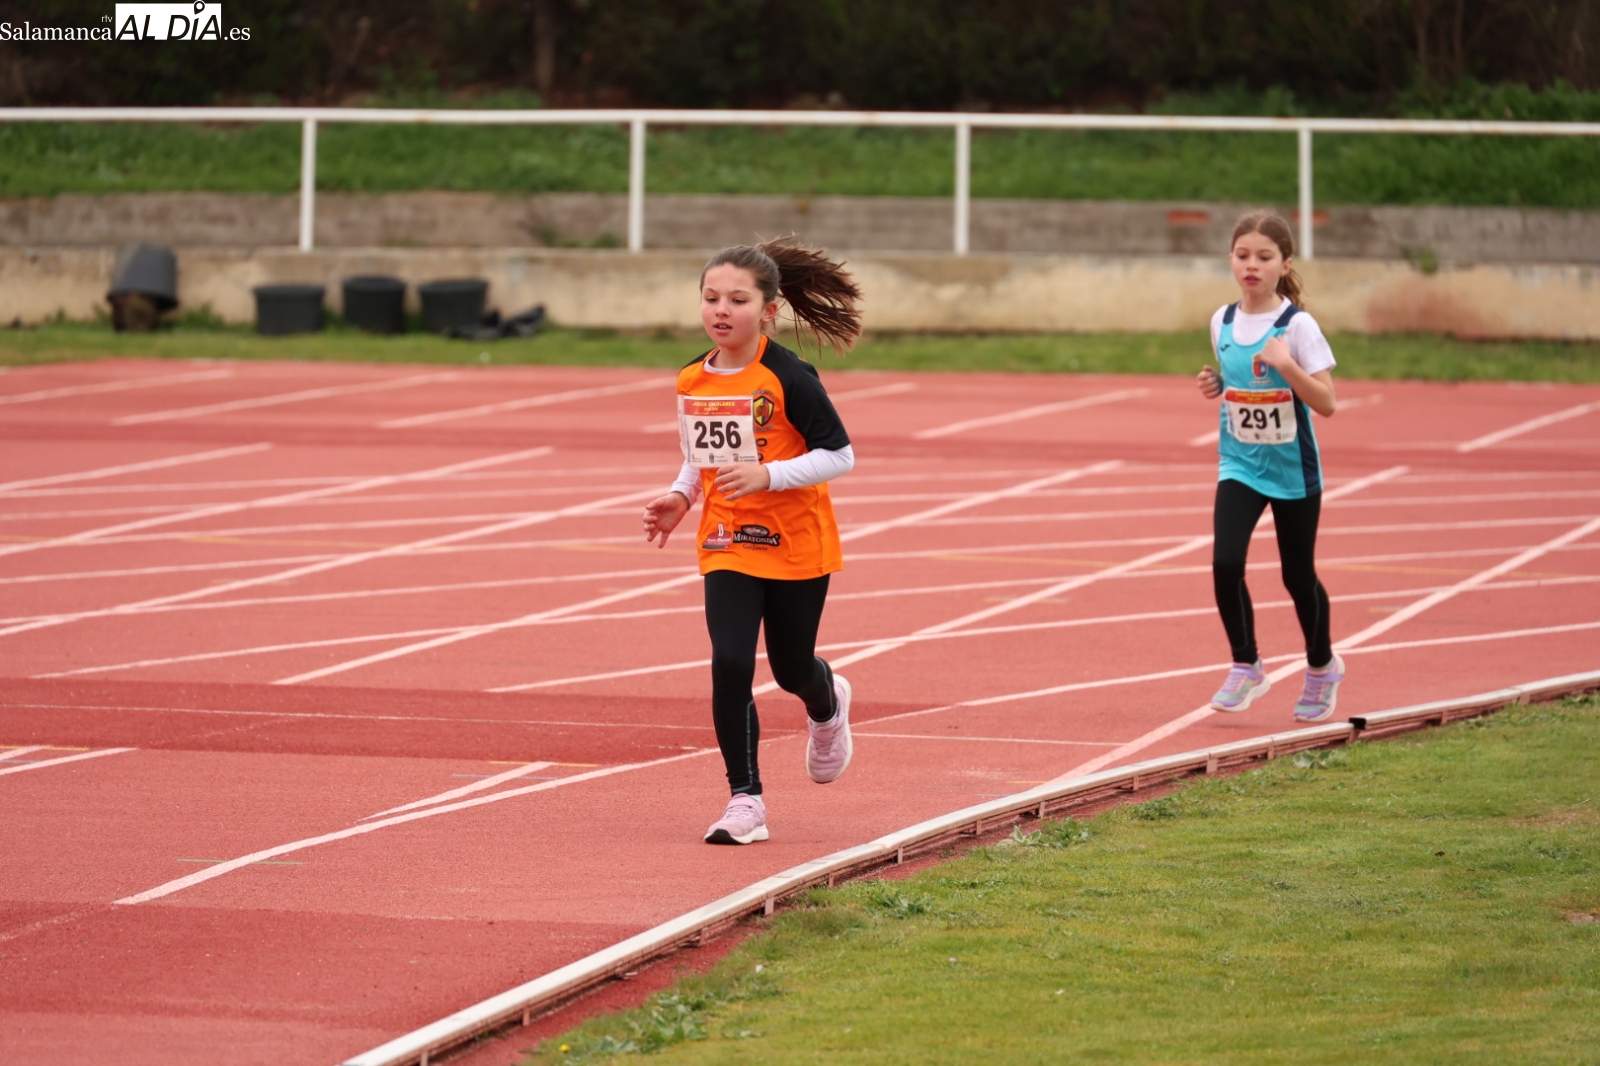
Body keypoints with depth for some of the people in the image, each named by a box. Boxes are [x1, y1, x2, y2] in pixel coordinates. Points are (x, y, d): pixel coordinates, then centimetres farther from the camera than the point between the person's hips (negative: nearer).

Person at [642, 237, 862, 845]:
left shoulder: (788, 378, -17)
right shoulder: (692, 381, 0)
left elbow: (839, 455, -15)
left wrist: (767, 476, -26)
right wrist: (681, 498, -1)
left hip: (796, 544, -3)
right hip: (727, 546, 3)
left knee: (791, 670, 11)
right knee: (730, 664, -12)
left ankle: (827, 705, 50)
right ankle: (745, 802, -4)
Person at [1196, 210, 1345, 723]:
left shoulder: (1297, 326, -14)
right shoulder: (1223, 321, 1)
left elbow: (1326, 403, -17)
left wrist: (1286, 365, -30)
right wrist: (1216, 386, -2)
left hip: (1292, 469, -3)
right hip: (1239, 465, 3)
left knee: (1297, 575, 8)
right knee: (1225, 561, -15)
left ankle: (1322, 667, 32)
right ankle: (1245, 666, 2)